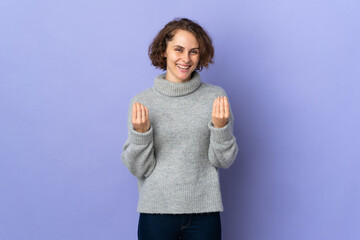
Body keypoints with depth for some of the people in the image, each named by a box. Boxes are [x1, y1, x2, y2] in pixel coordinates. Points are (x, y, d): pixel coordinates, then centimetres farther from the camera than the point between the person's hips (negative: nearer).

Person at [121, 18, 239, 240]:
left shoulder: (216, 97, -1)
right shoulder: (142, 102, -1)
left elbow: (224, 161, 0)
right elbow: (139, 169, -2)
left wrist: (220, 126, -16)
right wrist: (141, 132, -17)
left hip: (204, 213, 1)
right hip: (156, 212, 0)